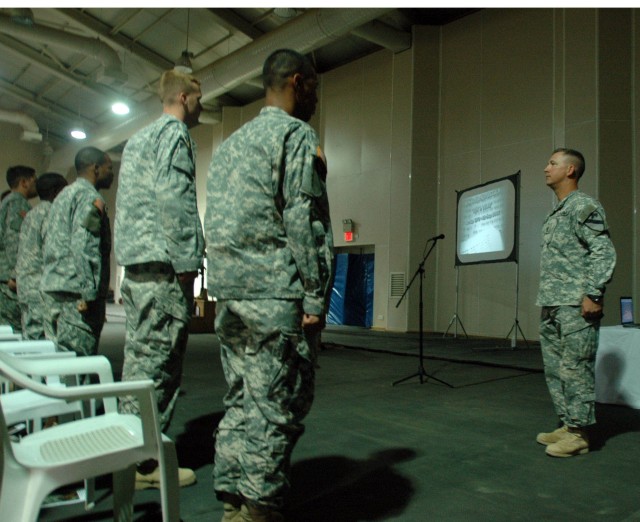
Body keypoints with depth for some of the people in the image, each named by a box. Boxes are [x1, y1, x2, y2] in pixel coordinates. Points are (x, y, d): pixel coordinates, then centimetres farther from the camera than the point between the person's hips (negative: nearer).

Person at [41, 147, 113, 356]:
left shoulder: (63, 195, 23)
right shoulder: (89, 197, -7)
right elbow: (84, 247, -19)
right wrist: (89, 294, -20)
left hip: (51, 289, 10)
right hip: (75, 292, -10)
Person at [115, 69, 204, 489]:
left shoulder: (138, 138, 24)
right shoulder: (175, 133, -4)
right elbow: (173, 198, -17)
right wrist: (187, 261, -17)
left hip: (136, 263, 10)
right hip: (163, 265, -10)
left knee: (139, 357, 14)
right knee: (158, 363, -5)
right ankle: (146, 462, 2)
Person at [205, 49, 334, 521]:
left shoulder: (230, 143, 22)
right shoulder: (297, 135, -3)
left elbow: (217, 221, 19)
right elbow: (305, 221, -13)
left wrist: (228, 287, 18)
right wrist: (315, 298, -12)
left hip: (229, 293, 9)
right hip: (276, 296, -8)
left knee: (240, 402, 13)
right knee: (277, 408, -2)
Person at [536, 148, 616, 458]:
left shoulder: (583, 206, -7)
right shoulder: (556, 213, 20)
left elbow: (604, 252, -14)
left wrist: (594, 294, -18)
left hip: (575, 307, -9)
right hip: (552, 307, 9)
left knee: (575, 370, -3)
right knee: (554, 369, 12)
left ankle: (578, 434, 6)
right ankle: (566, 426, 22)